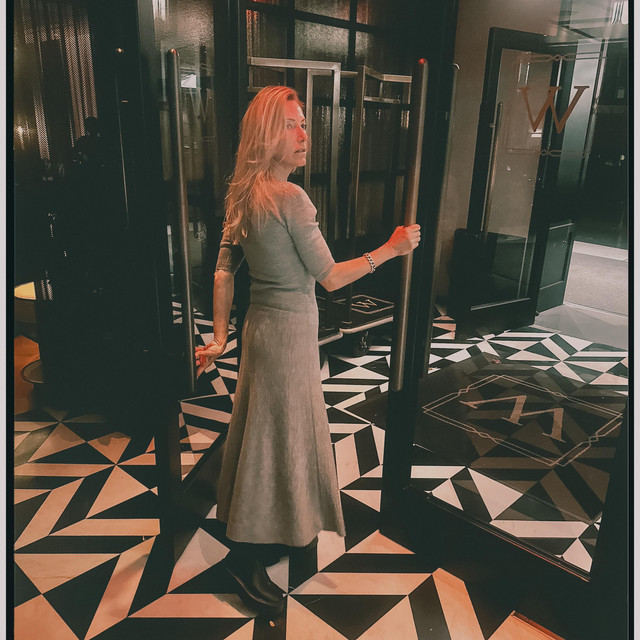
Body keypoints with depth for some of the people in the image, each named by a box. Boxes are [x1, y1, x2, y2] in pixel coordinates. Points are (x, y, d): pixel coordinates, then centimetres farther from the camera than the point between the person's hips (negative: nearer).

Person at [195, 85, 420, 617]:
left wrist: (219, 339, 9)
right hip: (289, 331, -9)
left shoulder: (244, 196, 6)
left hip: (262, 323, 9)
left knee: (262, 429, 22)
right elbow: (331, 278, -16)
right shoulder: (291, 198, -21)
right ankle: (244, 559, 20)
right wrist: (391, 249, -7)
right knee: (276, 436, 4)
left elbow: (223, 272, 6)